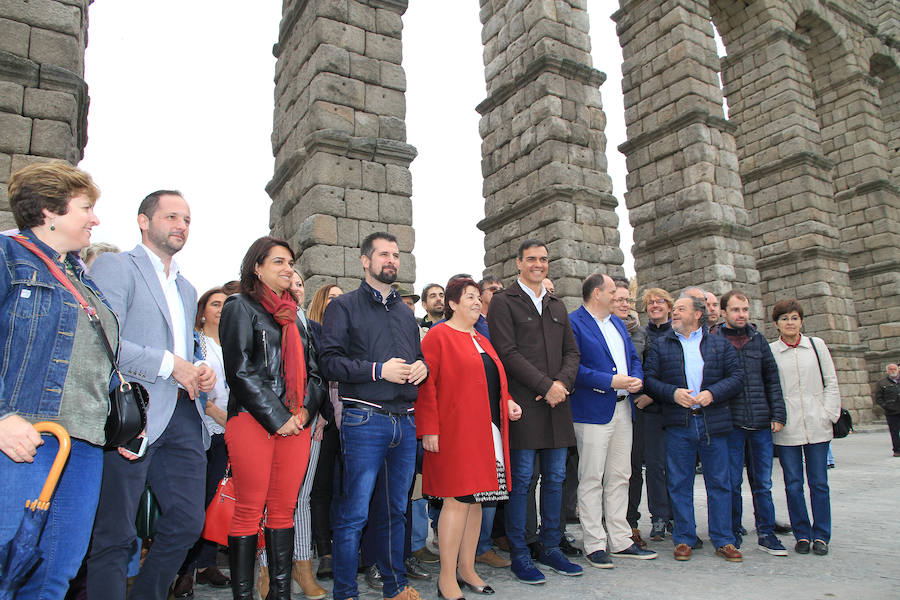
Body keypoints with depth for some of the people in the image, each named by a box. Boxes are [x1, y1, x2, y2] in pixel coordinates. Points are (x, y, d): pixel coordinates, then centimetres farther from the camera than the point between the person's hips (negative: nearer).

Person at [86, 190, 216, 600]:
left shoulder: (187, 289, 25)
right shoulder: (114, 266, 0)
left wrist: (199, 373, 9)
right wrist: (169, 364, -13)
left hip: (183, 416, 7)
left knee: (187, 524, 8)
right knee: (115, 537, 0)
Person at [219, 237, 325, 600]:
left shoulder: (294, 317, 21)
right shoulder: (240, 308, 3)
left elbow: (314, 371, 19)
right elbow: (240, 371, -7)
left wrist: (306, 409, 0)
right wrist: (277, 418, -11)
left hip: (296, 425, 5)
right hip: (252, 422, -5)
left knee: (284, 511, 7)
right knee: (249, 512, -2)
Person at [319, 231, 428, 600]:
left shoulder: (405, 312, 21)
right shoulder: (344, 307, 2)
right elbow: (330, 362, -9)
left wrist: (421, 367, 2)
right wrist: (378, 370, -17)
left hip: (405, 421, 6)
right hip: (364, 419, -6)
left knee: (395, 510, 16)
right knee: (355, 513, -2)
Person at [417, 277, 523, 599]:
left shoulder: (481, 341, 20)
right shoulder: (438, 336, -5)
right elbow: (425, 385, -11)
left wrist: (507, 402, 9)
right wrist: (429, 429, -17)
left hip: (488, 433, 8)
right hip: (455, 433, -8)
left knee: (475, 499, 12)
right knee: (458, 499, -6)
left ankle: (467, 569, 25)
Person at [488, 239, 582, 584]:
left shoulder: (557, 306, 19)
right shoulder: (504, 302, -1)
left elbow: (571, 352, 16)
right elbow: (507, 352, -10)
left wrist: (563, 382, -4)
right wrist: (546, 386, -13)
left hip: (556, 403, 6)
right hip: (524, 404, -6)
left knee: (555, 478, 11)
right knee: (521, 479, 0)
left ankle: (550, 548, 25)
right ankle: (519, 555, 12)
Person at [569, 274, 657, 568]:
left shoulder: (617, 323, 19)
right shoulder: (574, 322, -9)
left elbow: (634, 357, 21)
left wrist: (636, 379, 1)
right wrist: (610, 381, -18)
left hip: (622, 408, 8)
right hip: (592, 410, -8)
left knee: (619, 477, 13)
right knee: (592, 478, -1)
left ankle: (620, 541, 23)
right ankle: (595, 545, 9)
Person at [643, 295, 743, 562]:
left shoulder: (720, 344, 10)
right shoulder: (660, 345, 9)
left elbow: (736, 376, 4)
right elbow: (648, 379, 3)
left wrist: (712, 393, -12)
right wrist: (673, 393, -13)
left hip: (714, 423, 0)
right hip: (678, 423, 0)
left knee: (719, 483, 6)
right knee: (679, 484, 5)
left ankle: (723, 540, 18)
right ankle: (684, 539, 16)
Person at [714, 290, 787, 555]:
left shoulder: (758, 339, 10)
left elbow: (772, 379, 12)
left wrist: (777, 414, 4)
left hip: (761, 422, 3)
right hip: (731, 423, -3)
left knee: (763, 482, 10)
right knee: (732, 482, 5)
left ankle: (766, 533, 21)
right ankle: (733, 533, 18)